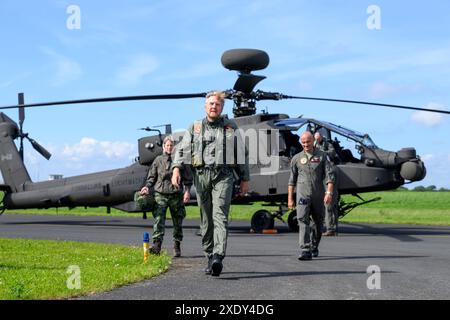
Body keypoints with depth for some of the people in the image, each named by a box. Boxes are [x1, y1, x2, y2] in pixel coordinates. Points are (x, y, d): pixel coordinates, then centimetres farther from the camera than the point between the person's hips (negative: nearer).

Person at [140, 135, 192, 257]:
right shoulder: (158, 160, 10)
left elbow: (188, 178, 6)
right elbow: (152, 177, 15)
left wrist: (187, 190, -6)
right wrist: (147, 187, -1)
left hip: (176, 195, 0)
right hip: (160, 194, 0)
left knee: (177, 223, 7)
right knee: (158, 220, -14)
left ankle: (177, 247, 19)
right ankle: (156, 244, -21)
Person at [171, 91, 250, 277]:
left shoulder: (231, 127, 13)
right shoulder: (195, 128, 13)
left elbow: (242, 154, 16)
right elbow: (183, 150, 3)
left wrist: (245, 179, 12)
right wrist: (176, 169, -14)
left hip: (223, 176, -2)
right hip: (201, 175, 2)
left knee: (220, 216, -16)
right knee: (206, 220, 5)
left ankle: (218, 257, -28)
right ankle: (210, 258, 13)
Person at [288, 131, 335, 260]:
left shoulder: (322, 156, 4)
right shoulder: (297, 158, 8)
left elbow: (330, 175, -2)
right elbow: (292, 180, 12)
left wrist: (329, 192, -14)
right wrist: (290, 199, 8)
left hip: (318, 195, 1)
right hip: (303, 194, -1)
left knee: (318, 223, 12)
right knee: (303, 221, -16)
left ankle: (314, 247, 34)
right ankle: (305, 251, -22)